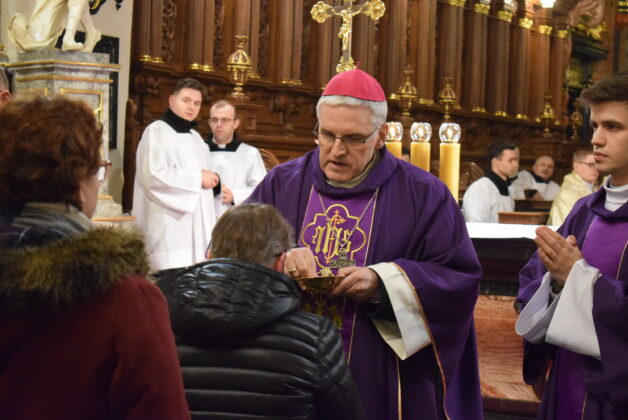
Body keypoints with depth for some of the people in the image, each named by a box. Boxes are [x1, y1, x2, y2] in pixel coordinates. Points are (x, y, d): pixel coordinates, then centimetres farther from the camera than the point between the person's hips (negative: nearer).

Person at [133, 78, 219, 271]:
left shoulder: (195, 137, 23)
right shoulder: (157, 131, -5)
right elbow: (153, 175, -19)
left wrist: (212, 180, 7)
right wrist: (197, 178, -13)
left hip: (198, 229, 8)